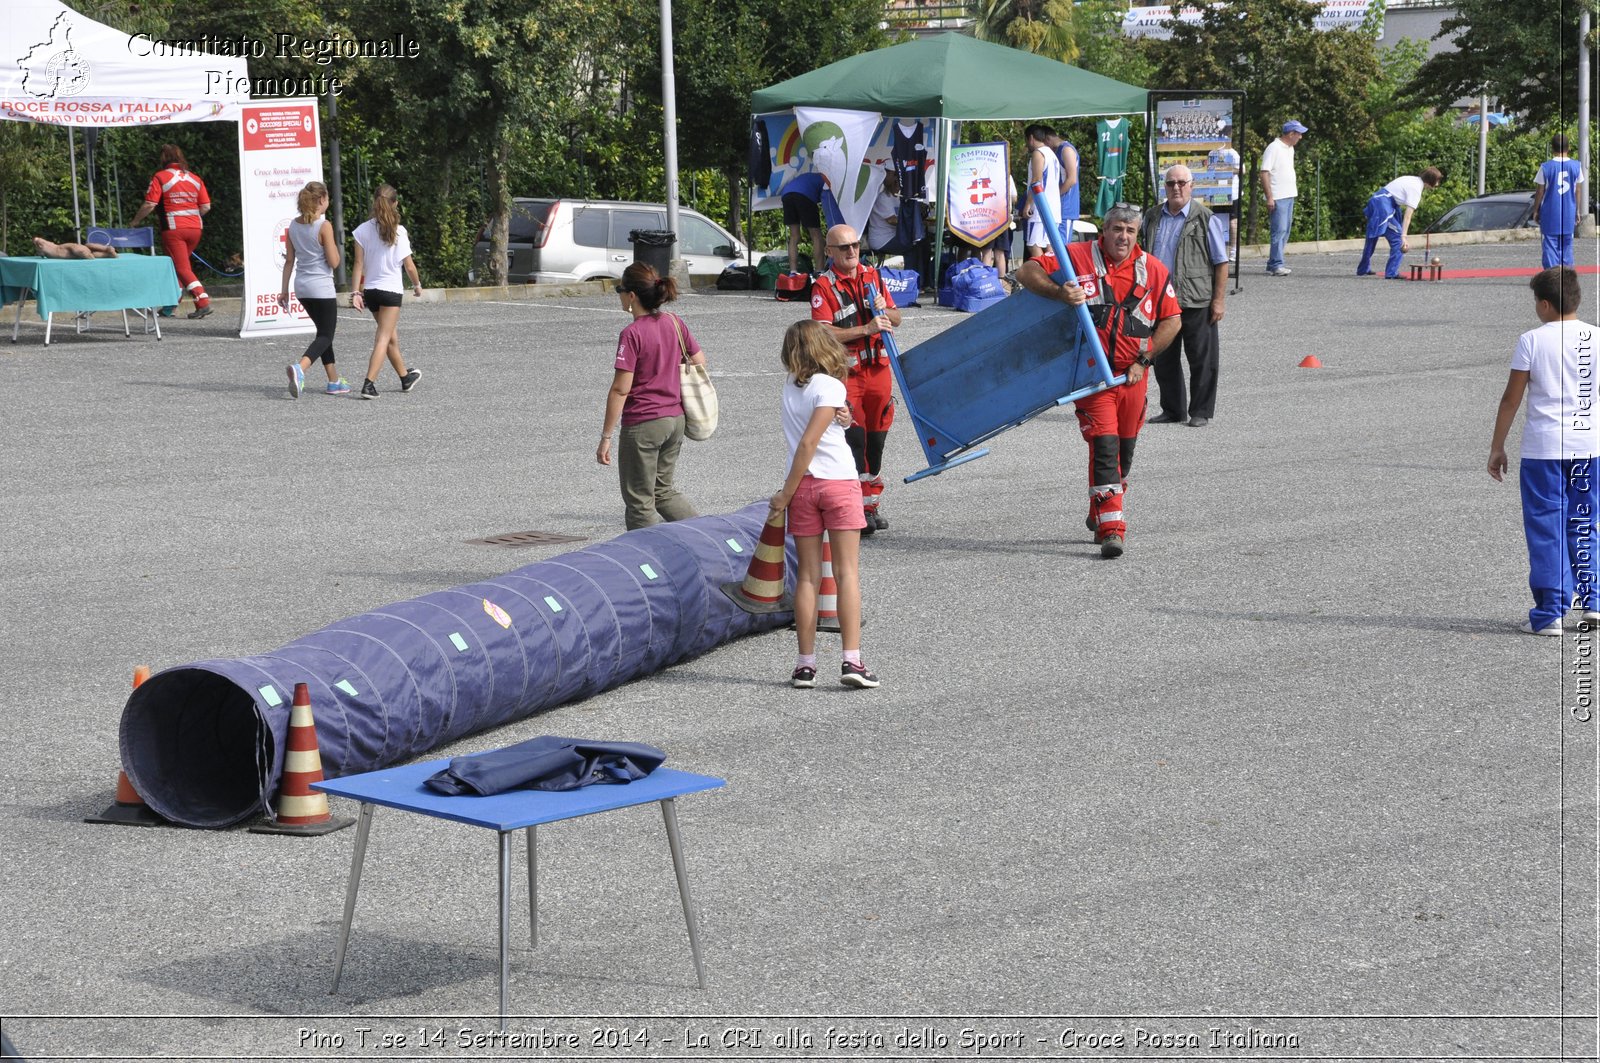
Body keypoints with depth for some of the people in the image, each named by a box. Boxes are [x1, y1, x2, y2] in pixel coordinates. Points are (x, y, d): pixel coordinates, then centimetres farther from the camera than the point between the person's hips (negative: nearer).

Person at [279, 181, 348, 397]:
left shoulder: (293, 226, 4)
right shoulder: (324, 226, -14)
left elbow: (289, 260, 8)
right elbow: (333, 262, -14)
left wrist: (284, 290, 12)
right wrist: (333, 244, 3)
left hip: (302, 287, 7)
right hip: (322, 288, -7)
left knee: (324, 332, 20)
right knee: (326, 336, -2)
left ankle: (334, 381, 24)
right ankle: (299, 368, -27)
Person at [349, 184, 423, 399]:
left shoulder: (363, 230, -2)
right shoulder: (399, 231, -10)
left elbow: (359, 264, -3)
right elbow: (409, 265, -4)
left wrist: (356, 292, -1)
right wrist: (417, 285, 13)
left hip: (370, 290, 4)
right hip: (391, 289, -4)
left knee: (391, 335, 20)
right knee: (384, 338, -4)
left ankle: (405, 377, 36)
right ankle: (369, 384, -18)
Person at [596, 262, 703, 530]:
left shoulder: (632, 334, -18)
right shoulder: (675, 323, 2)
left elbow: (620, 389, -18)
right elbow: (700, 361, 11)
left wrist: (605, 437, -14)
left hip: (642, 424, -7)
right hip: (675, 419, 7)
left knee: (639, 502, 6)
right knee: (663, 491, 22)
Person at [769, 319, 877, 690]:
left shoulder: (790, 386, 7)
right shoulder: (830, 387, -9)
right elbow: (808, 443, -13)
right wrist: (787, 493, -8)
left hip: (803, 485, 4)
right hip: (839, 481, -4)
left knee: (807, 576, 6)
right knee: (847, 573, 0)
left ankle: (806, 663, 5)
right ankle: (852, 660, -6)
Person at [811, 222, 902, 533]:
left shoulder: (872, 275, 11)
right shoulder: (823, 286, -6)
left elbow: (896, 320, 16)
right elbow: (824, 333, -17)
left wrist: (885, 311, -7)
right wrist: (866, 329, -24)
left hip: (878, 367, 5)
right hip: (845, 371, -5)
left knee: (876, 439, 10)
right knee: (854, 438, -12)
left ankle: (873, 504, 20)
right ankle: (860, 508, -9)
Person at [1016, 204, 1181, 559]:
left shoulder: (1153, 270, 4)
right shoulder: (1078, 256, -5)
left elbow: (1171, 320, 8)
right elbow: (1027, 272, -8)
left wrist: (1143, 360, -2)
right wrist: (1059, 292, -26)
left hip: (1132, 375, 4)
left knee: (1124, 450, 15)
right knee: (1104, 446, -13)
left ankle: (1101, 516, 36)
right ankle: (1112, 530, -14)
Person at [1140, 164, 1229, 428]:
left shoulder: (1205, 218, -5)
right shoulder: (1152, 217, 10)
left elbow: (1221, 263, -5)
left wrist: (1219, 300, -10)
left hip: (1196, 302, -5)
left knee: (1201, 359, 1)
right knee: (1163, 359, 10)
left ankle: (1200, 412, 10)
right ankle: (1173, 410, 22)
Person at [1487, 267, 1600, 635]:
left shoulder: (1532, 341, -5)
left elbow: (1511, 399, -3)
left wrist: (1497, 447, 5)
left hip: (1543, 447, -3)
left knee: (1546, 528, 2)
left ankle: (1550, 613, 1)